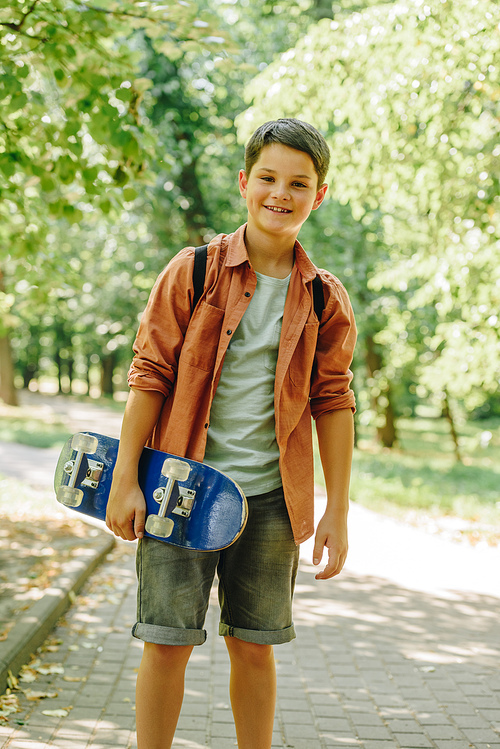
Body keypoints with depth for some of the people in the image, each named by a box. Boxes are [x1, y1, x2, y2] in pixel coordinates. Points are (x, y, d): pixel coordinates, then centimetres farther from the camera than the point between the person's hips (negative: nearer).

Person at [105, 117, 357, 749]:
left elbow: (333, 404, 6)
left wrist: (337, 512, 5)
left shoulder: (326, 299, 3)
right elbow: (149, 375, -2)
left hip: (270, 496, 2)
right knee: (168, 642, 0)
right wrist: (125, 479, -4)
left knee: (253, 645, 10)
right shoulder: (193, 271, -3)